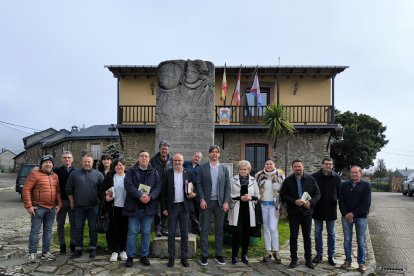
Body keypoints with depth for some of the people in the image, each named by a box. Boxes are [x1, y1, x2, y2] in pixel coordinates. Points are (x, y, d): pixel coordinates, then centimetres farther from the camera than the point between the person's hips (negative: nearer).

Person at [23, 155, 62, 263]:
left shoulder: (55, 176, 12)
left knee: (48, 230, 10)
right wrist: (28, 206, -14)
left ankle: (46, 252, 19)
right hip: (38, 208, -6)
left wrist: (59, 204, 7)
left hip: (52, 208, 6)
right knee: (35, 230, 0)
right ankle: (32, 253, 8)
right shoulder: (34, 174, -7)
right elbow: (26, 189, -11)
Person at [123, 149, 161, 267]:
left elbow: (158, 187, -1)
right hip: (134, 206, -1)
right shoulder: (131, 171, 2)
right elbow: (128, 185, -11)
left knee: (146, 232, 9)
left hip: (148, 207, 2)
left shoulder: (154, 172, 7)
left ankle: (144, 256, 20)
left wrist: (150, 196, -19)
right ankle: (130, 256, 14)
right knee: (132, 232, 4)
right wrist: (140, 195, -22)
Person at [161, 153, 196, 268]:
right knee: (171, 234, 5)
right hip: (172, 207, -1)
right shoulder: (167, 174, 0)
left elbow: (192, 189, 10)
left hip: (184, 207, 1)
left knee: (184, 234, 6)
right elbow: (164, 192, 1)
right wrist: (164, 208, -2)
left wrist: (192, 194, -13)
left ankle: (184, 258, 16)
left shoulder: (188, 174, 3)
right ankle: (171, 258, 15)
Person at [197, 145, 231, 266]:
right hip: (206, 202, -2)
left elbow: (227, 186, 5)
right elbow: (199, 184, 0)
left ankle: (218, 255, 17)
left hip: (220, 202, 2)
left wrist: (226, 202, -4)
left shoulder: (224, 169, 7)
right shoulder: (202, 168, 2)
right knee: (204, 230, 2)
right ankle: (204, 255, 11)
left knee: (219, 230, 8)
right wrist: (202, 199, -10)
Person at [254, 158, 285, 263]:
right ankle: (268, 252, 19)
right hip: (263, 204, 3)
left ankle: (276, 252, 6)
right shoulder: (259, 175, 5)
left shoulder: (280, 175, -1)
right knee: (266, 228, 9)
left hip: (274, 204, -3)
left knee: (273, 228, -9)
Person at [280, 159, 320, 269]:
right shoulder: (288, 180, -1)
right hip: (293, 212, -1)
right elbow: (283, 195, -2)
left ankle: (308, 259, 19)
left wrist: (311, 202, -14)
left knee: (307, 236, 9)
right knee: (293, 236, 6)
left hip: (307, 212, 1)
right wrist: (294, 201, -16)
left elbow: (317, 194, 4)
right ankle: (294, 259, 16)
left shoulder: (310, 179, 1)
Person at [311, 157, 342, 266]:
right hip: (318, 209, 0)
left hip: (331, 209, 0)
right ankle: (319, 254, 22)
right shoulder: (315, 176, -4)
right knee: (318, 232, 9)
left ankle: (331, 256, 20)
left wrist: (338, 202, -6)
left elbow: (340, 193, 6)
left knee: (331, 233, 9)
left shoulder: (336, 178, -1)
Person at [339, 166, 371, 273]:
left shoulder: (366, 185, -1)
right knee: (347, 240, 6)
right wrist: (346, 214, -9)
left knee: (361, 241, 3)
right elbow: (341, 201, 5)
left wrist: (353, 213, -11)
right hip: (346, 216, 2)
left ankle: (361, 263, 13)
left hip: (361, 217, -2)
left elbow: (366, 203, -7)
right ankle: (348, 261, 17)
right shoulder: (345, 185, 8)